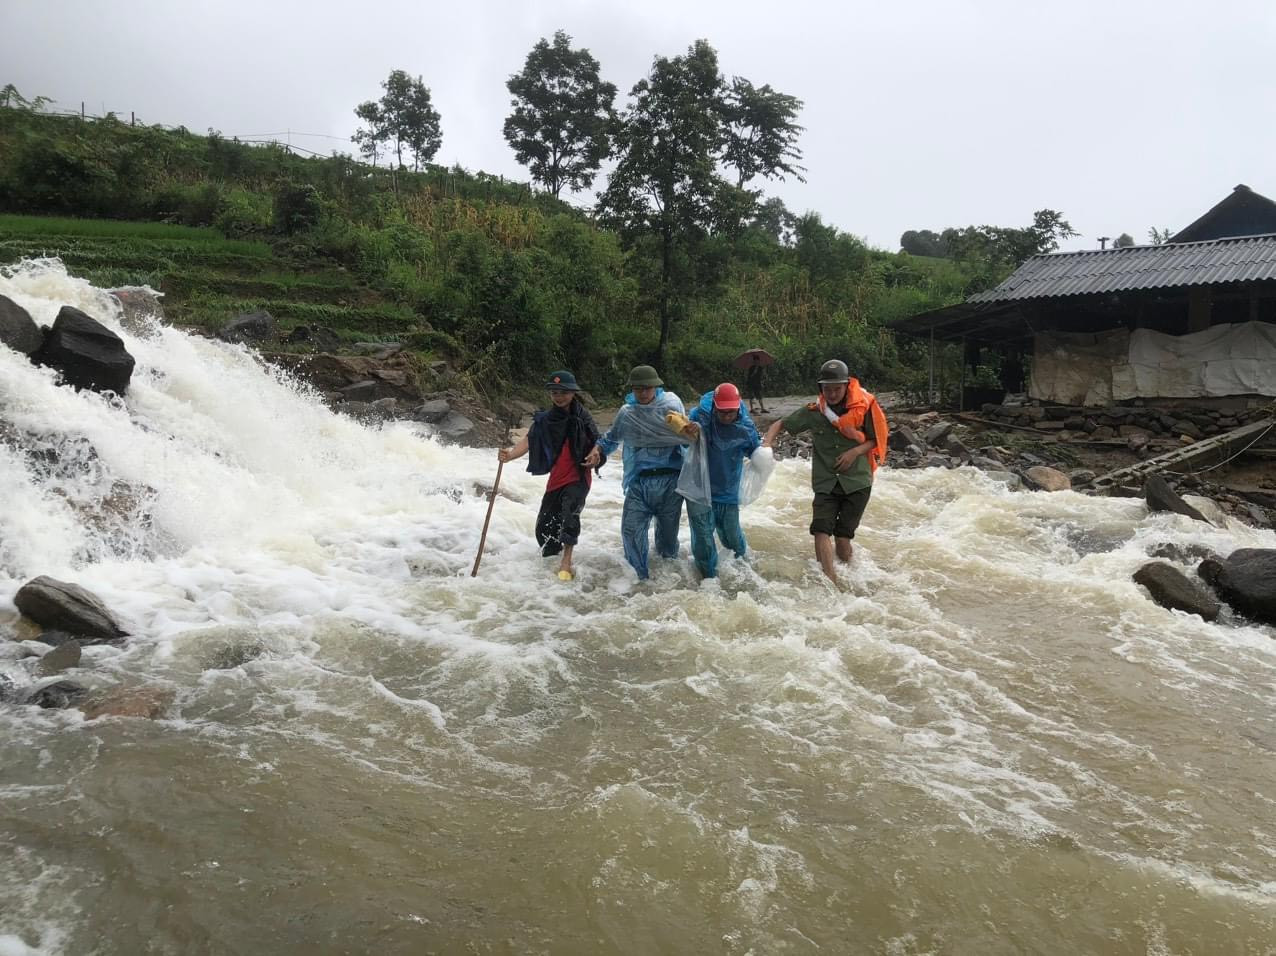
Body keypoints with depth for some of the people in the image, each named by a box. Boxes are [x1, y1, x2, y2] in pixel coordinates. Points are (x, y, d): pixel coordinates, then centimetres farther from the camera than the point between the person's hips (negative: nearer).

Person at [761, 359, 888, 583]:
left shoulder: (864, 407, -3)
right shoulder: (813, 412, 0)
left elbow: (876, 440, 6)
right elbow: (781, 424, 8)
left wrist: (856, 452, -11)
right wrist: (767, 443, -11)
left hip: (857, 482, -1)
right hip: (825, 483, 1)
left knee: (842, 535, 0)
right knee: (821, 530, -16)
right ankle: (831, 583, -18)